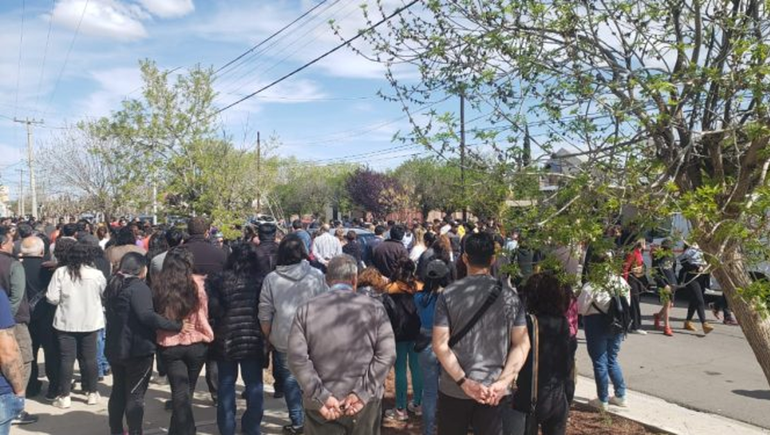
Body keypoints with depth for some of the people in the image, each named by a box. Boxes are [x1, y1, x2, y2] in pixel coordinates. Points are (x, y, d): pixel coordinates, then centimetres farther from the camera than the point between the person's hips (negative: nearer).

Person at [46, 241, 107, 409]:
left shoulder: (61, 272, -10)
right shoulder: (96, 274, -9)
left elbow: (52, 298, -9)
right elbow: (106, 294, 6)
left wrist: (64, 299, 11)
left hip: (66, 322, 0)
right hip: (90, 322, 1)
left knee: (66, 359, 7)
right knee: (89, 358, 11)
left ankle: (64, 396, 10)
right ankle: (92, 393, 20)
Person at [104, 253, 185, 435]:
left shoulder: (113, 286, 11)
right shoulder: (138, 287, -17)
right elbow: (147, 315, -30)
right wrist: (177, 325, -29)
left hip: (115, 348, 8)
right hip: (137, 349, -8)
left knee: (118, 392, 18)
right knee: (135, 395, 1)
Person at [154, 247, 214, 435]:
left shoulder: (159, 284, -6)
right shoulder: (196, 283, -11)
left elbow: (155, 315, 2)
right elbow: (203, 315, -5)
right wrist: (208, 336, 8)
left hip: (168, 344, 0)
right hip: (195, 343, 0)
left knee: (179, 392, 4)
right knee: (187, 391, 18)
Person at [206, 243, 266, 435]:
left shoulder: (218, 280, -5)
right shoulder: (258, 281, -6)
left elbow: (212, 308, -14)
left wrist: (225, 317, 3)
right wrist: (266, 336, 5)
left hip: (225, 338, 1)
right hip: (252, 338, -1)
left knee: (226, 386, 13)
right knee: (254, 386, 11)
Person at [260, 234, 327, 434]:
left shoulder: (271, 279, -6)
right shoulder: (316, 275, -7)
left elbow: (265, 315, -1)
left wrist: (268, 337, 13)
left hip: (283, 340, -1)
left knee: (290, 379, 13)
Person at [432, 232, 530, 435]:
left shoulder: (448, 294, -8)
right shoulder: (509, 295, -4)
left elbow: (440, 345, -12)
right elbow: (522, 344, -5)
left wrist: (464, 382, -12)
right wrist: (503, 382, -8)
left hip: (454, 389, 0)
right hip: (494, 391, 1)